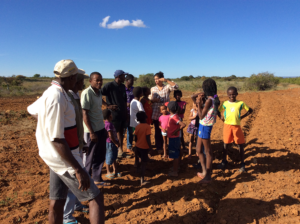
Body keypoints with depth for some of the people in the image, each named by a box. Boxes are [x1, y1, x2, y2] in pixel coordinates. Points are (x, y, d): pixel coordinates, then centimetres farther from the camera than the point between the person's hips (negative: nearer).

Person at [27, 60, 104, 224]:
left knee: (57, 202, 17)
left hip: (55, 158, 10)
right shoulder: (57, 97, -22)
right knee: (96, 198, -3)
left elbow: (31, 110, 29)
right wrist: (78, 170, -25)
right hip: (63, 158, -9)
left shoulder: (50, 93, 9)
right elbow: (57, 139, -26)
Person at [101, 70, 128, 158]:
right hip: (114, 114, -6)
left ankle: (120, 150, 23)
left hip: (123, 114, 6)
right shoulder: (109, 85, -10)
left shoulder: (123, 86, 11)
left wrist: (126, 113, 16)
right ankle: (119, 150, 13)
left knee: (121, 132, 13)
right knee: (116, 134, 2)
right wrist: (108, 105, -19)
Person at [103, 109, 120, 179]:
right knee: (109, 158, 3)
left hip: (113, 143, 10)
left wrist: (116, 142, 15)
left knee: (114, 158, 18)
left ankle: (115, 171, 30)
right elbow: (110, 135, -24)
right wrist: (116, 143, -17)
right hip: (110, 143, -10)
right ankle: (108, 172, 16)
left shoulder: (109, 123, 10)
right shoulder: (108, 124, -21)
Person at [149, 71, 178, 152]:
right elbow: (150, 99, 2)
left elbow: (175, 86, -14)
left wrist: (166, 80, -16)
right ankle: (158, 147, 22)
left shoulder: (167, 87, 3)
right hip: (156, 114, 2)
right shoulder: (153, 89, 9)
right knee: (157, 131, 9)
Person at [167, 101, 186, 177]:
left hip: (173, 138, -9)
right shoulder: (174, 116, 4)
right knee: (177, 153, 20)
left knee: (175, 155, 1)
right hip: (175, 138, 10)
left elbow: (183, 125, -35)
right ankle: (176, 167, 36)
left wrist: (176, 131, -24)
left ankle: (174, 171, 13)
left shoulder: (174, 117, -24)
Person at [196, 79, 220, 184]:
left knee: (208, 151, 1)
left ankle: (208, 176, 14)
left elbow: (201, 116, -17)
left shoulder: (209, 100, -20)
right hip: (204, 126, 10)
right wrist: (202, 103, 7)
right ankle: (204, 172, 31)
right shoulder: (214, 99, 7)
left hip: (205, 126, -10)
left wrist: (199, 104, -11)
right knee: (199, 149, 19)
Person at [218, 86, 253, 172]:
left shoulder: (241, 103, -1)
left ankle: (242, 164, 19)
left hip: (236, 126, 0)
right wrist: (221, 117, -7)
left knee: (240, 145, 4)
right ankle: (224, 161, 26)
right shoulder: (225, 103, 1)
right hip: (227, 125, 1)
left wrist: (242, 117, -1)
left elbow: (250, 110, 8)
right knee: (226, 144, 9)